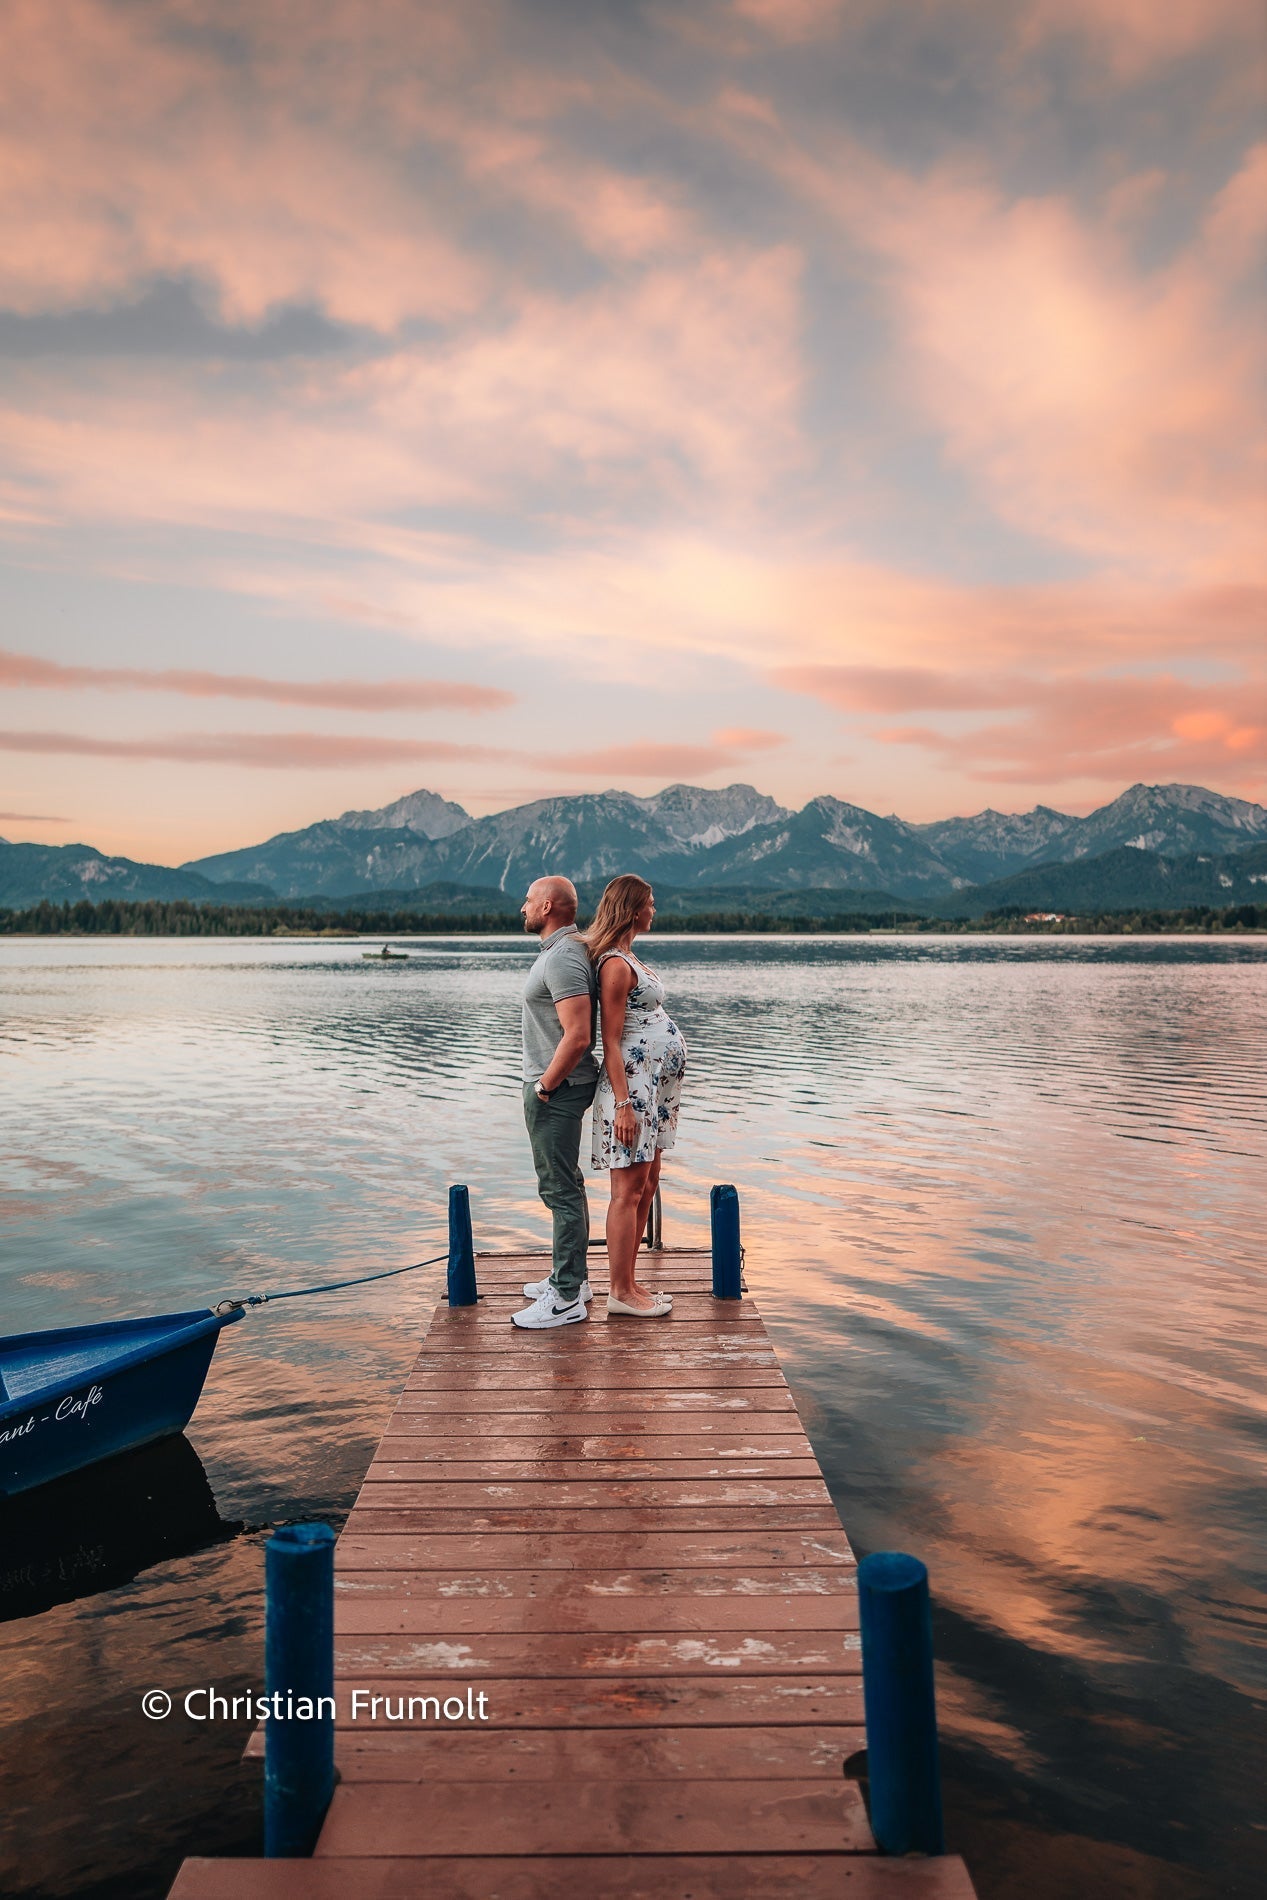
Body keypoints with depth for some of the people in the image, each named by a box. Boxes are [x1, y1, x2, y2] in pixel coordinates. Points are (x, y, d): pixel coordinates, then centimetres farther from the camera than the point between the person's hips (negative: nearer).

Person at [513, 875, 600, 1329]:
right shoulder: (562, 950, 13)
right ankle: (572, 1277, 29)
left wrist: (545, 1086, -18)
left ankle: (566, 1298, 1)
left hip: (556, 1091, -11)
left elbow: (577, 1036, -29)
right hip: (556, 1087, 11)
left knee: (561, 1189, -5)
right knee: (566, 1185, 18)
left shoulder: (563, 958, -21)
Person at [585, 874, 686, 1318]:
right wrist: (623, 1104, -21)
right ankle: (621, 1293, 4)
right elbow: (610, 1041, -18)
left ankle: (629, 1282, 22)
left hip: (653, 1089, 10)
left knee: (646, 1187, 14)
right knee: (629, 1191, -4)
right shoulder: (616, 964, -14)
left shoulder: (626, 958, 16)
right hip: (633, 1086, -10)